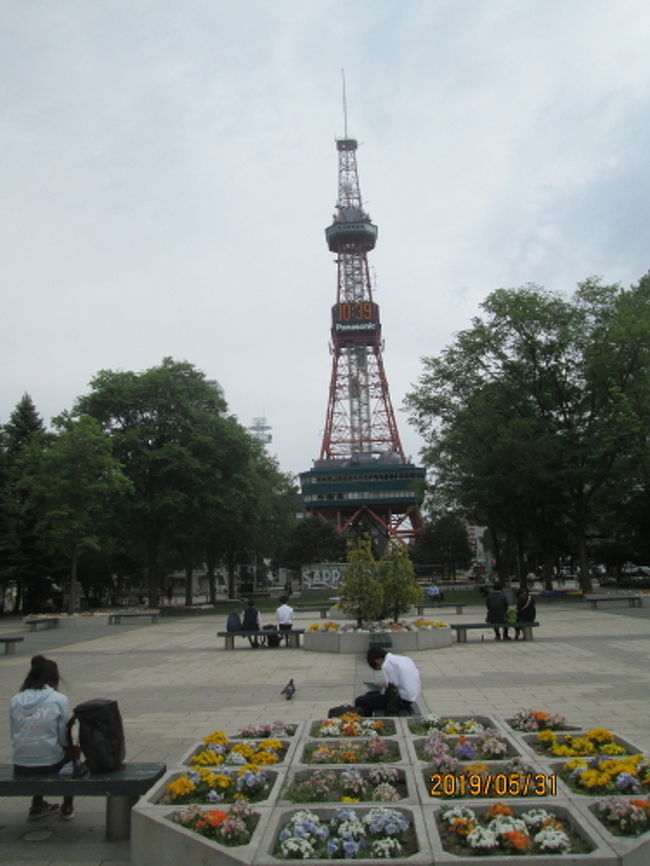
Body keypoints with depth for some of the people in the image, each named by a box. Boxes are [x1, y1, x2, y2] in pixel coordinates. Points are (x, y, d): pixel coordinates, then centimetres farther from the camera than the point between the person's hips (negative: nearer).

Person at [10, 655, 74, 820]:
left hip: (20, 768, 4)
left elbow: (14, 735, 5)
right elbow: (64, 738, -8)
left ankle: (37, 806, 39)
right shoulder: (59, 700, -11)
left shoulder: (14, 701, 0)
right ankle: (68, 807, 32)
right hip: (50, 765, -4)